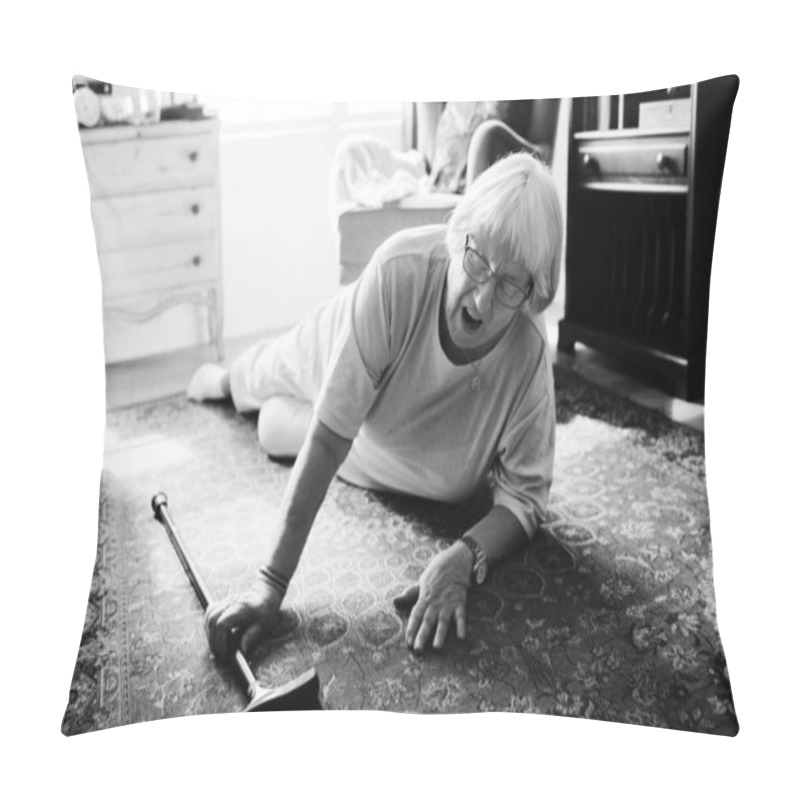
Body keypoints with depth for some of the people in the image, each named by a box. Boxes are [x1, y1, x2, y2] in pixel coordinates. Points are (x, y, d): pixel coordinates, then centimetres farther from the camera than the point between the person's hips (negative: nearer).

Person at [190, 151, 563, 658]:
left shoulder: (528, 356, -41)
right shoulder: (400, 268, -46)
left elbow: (525, 497, -30)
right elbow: (329, 438, -46)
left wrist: (463, 559, -51)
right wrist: (270, 586, -47)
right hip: (335, 349, -1)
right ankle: (224, 378, 70)